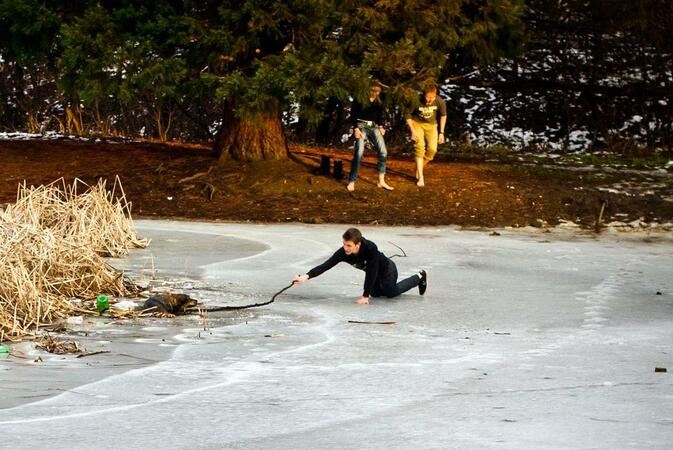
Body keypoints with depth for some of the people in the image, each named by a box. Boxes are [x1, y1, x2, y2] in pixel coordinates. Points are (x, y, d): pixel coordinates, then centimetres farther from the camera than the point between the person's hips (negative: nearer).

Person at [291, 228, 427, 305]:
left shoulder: (370, 248, -45)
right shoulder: (343, 253, -31)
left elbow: (371, 273, -40)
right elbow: (326, 265, -35)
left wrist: (365, 296, -38)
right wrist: (306, 276, -48)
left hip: (387, 269, -6)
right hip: (375, 274, 6)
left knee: (391, 292, 11)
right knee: (376, 293, 23)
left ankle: (419, 277, 35)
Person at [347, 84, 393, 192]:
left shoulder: (379, 101, 9)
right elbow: (353, 114, -5)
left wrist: (381, 126, 3)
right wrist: (356, 128, -13)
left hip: (374, 126, 5)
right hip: (362, 125, -5)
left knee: (383, 152, -7)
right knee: (359, 152, -18)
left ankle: (381, 181, -1)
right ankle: (351, 182, -11)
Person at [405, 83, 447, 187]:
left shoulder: (440, 102, -23)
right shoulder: (416, 102, -29)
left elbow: (443, 115, -1)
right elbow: (408, 116, -9)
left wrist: (441, 132, 0)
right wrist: (413, 131, -15)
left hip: (431, 125, 2)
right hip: (417, 124, -2)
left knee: (432, 149, -12)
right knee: (419, 147, -20)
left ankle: (419, 169, 14)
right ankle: (420, 177, -17)